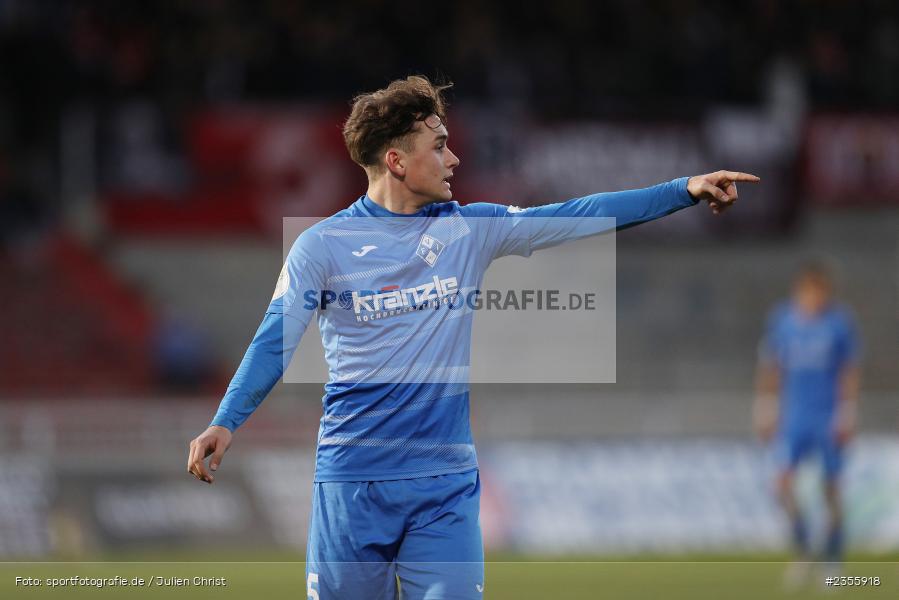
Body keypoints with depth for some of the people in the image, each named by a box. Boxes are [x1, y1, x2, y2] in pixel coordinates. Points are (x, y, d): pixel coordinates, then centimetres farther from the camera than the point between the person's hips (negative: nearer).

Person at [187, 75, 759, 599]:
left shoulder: (469, 229, 7)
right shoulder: (323, 245, -2)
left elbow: (575, 217, 5)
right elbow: (276, 343, -6)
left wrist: (685, 190, 0)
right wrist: (225, 424, -21)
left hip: (447, 484, 2)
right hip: (352, 484, -2)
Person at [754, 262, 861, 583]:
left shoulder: (841, 322, -4)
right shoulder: (781, 319, 2)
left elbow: (850, 373, -1)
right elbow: (769, 368, 10)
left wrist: (847, 416, -7)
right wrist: (765, 412, 8)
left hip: (830, 420, -2)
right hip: (794, 415, 2)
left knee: (831, 489, 2)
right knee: (783, 479, -15)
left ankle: (833, 561, 15)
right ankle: (802, 550, 1)